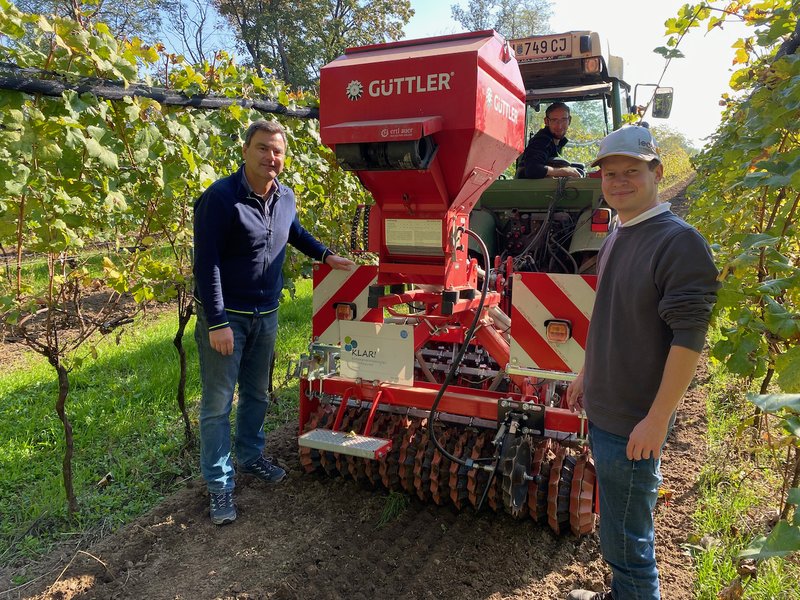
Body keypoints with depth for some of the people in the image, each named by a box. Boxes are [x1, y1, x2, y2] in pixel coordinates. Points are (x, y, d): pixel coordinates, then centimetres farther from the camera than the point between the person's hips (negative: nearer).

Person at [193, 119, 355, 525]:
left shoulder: (285, 198, 2)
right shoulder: (219, 198, -18)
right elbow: (206, 264, -19)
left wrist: (326, 256, 18)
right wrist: (217, 323, -22)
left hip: (266, 315, 7)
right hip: (225, 317, -6)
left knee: (257, 394, 20)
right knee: (217, 404, 2)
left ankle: (249, 456, 41)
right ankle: (219, 485, 15)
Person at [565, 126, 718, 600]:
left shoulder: (680, 242, -17)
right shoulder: (616, 239, 9)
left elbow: (690, 338, -21)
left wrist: (657, 420, -21)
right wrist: (587, 375, 21)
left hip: (634, 424, -8)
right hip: (602, 410, 8)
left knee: (626, 539, 5)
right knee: (619, 525, 24)